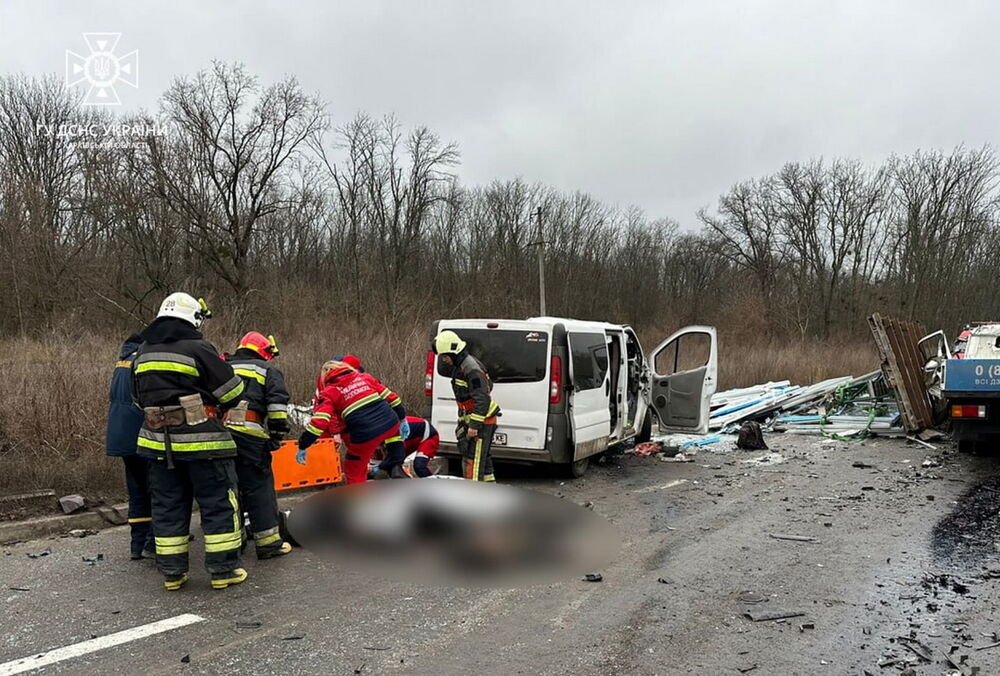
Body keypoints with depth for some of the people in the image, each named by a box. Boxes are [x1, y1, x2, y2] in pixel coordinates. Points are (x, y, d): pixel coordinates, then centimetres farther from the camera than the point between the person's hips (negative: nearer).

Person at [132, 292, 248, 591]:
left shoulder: (143, 354, 10)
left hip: (158, 441, 6)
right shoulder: (198, 350, -12)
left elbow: (140, 397, 20)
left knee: (168, 506, 14)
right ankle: (223, 569, 8)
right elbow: (231, 391, -10)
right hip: (201, 441, -6)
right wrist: (215, 406, 10)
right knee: (219, 503, 4)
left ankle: (171, 572, 18)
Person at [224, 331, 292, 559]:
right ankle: (268, 542, 1)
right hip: (248, 435, -5)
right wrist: (277, 436, 3)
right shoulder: (269, 371, 12)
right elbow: (277, 406, -1)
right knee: (259, 487, 0)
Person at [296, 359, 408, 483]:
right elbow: (390, 396, 17)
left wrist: (303, 446, -2)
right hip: (391, 424, 4)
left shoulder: (330, 393, 6)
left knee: (354, 470, 17)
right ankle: (395, 467, 26)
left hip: (366, 436, -4)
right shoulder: (366, 377, 17)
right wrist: (402, 418, 28)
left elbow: (319, 421, -6)